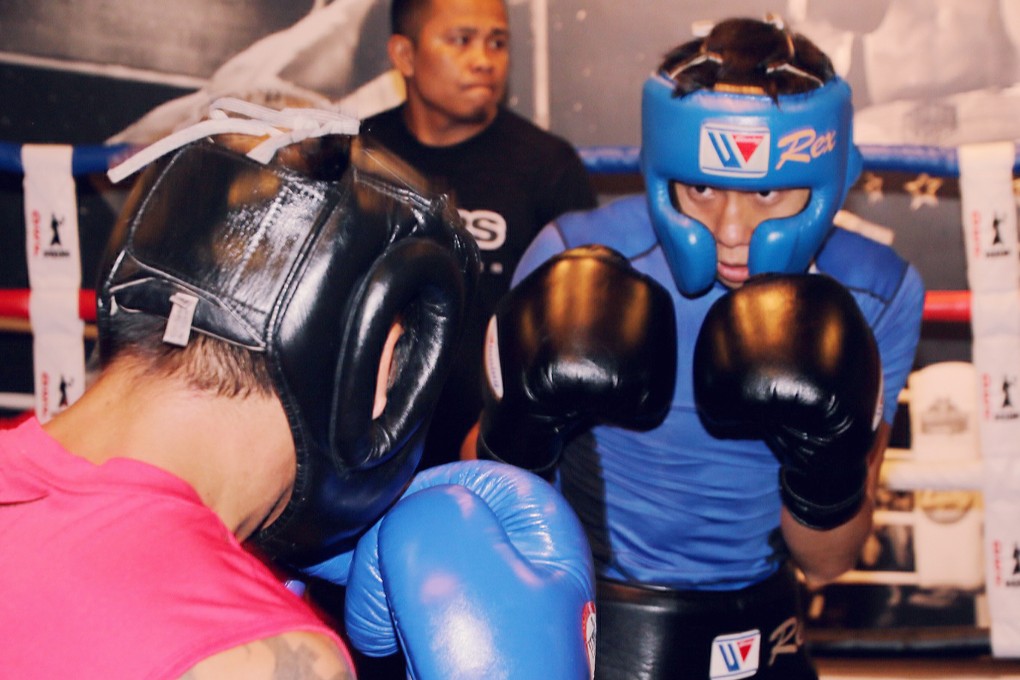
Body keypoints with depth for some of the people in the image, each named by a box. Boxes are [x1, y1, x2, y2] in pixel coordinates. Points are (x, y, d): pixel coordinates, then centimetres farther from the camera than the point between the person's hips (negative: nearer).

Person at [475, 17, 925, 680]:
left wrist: (827, 460, -22)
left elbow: (825, 564, -4)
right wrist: (521, 432, -28)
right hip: (575, 622, -2)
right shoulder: (579, 265, -18)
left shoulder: (875, 296, -11)